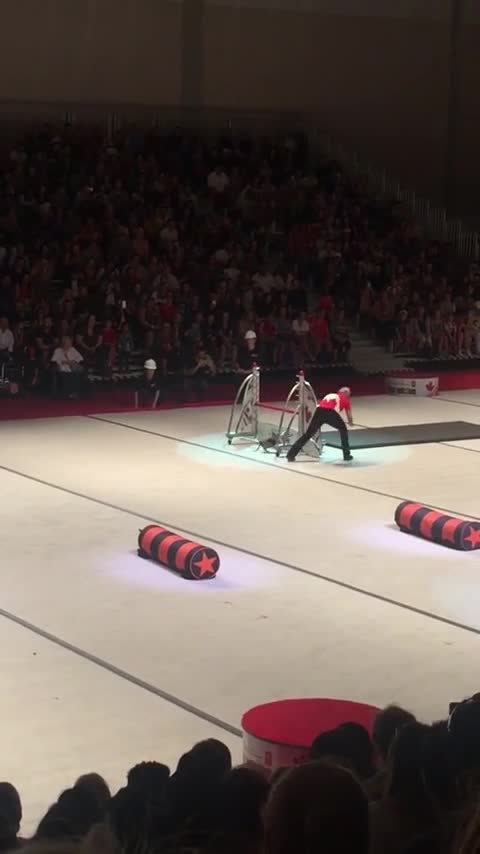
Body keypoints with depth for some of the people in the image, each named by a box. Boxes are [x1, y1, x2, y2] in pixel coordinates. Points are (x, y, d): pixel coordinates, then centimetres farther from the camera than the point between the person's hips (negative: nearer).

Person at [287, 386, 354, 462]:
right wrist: (350, 422, 60)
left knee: (308, 434, 8)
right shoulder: (346, 399, 29)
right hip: (331, 413, -3)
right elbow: (349, 417, 36)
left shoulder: (330, 395, 39)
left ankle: (291, 455, 3)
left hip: (319, 410, 3)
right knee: (343, 429, 23)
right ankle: (346, 455, 23)